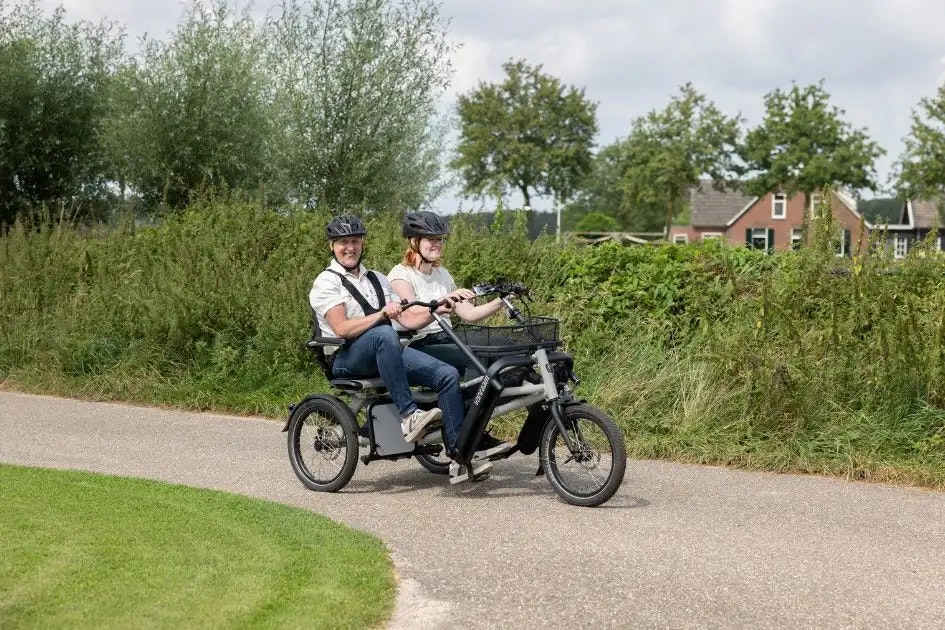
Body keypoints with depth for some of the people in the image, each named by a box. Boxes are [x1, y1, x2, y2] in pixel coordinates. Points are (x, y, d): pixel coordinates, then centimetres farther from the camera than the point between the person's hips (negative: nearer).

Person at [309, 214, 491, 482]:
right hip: (347, 359, -6)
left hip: (387, 354, 6)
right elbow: (342, 329, -14)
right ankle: (409, 416, -41)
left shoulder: (377, 279, 24)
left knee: (448, 374, -16)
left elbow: (408, 320, 14)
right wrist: (382, 314, -24)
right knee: (384, 334, -40)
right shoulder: (326, 282, 2)